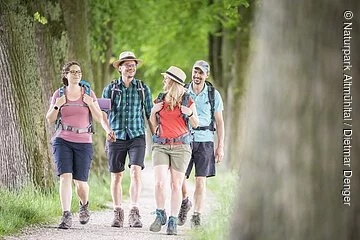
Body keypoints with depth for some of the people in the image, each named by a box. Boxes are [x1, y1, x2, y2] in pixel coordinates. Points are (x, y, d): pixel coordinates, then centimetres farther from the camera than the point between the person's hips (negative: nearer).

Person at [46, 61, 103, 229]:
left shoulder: (89, 94, 5)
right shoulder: (59, 94, 6)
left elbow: (99, 118, 4)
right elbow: (50, 119, 8)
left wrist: (91, 105, -14)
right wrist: (56, 106, -11)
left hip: (84, 142, 0)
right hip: (62, 141, 0)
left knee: (80, 182, 1)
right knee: (65, 177, -18)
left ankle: (84, 205, 33)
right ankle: (66, 216, -20)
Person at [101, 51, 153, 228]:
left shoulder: (143, 89, 7)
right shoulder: (110, 88, 6)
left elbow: (150, 114, 10)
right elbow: (103, 113, 0)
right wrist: (108, 130, -19)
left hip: (137, 136, -1)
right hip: (116, 137, 1)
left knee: (136, 171, -17)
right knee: (116, 176, 4)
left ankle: (134, 213, -21)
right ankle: (117, 214, 15)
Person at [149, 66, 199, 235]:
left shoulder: (187, 100, 1)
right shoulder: (160, 99, 11)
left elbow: (195, 125, 9)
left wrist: (190, 114, -10)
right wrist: (153, 112, -1)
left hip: (181, 146, -2)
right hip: (161, 145, 2)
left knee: (176, 185, -1)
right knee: (160, 182, -12)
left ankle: (173, 221, 5)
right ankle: (160, 215, 8)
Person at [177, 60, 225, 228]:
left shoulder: (213, 94, 4)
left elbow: (219, 122, 6)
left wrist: (220, 146, 0)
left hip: (205, 140, -1)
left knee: (200, 180, -5)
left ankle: (197, 217, -1)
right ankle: (185, 202, 27)